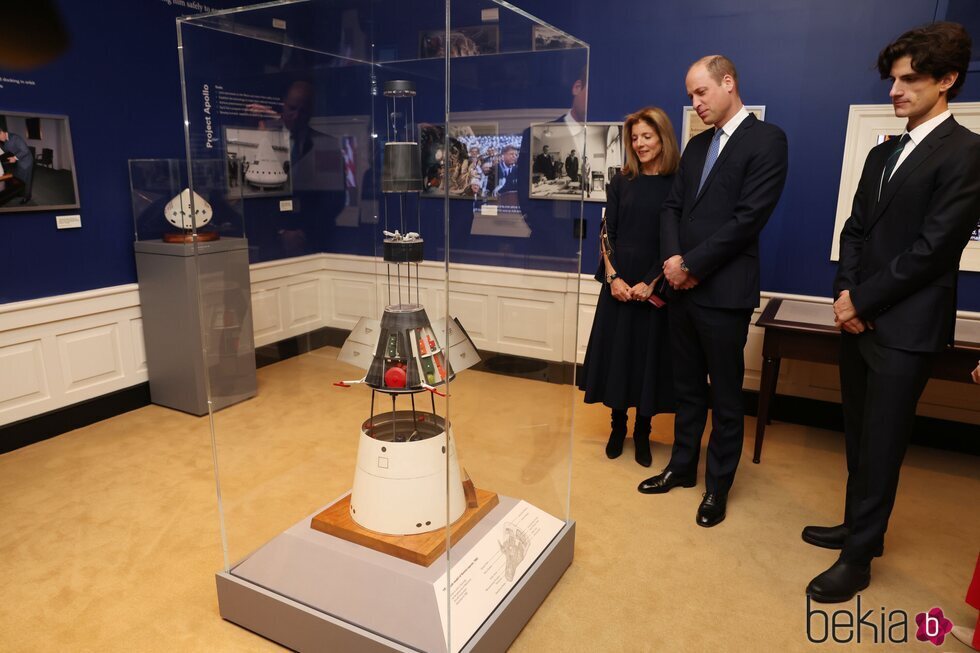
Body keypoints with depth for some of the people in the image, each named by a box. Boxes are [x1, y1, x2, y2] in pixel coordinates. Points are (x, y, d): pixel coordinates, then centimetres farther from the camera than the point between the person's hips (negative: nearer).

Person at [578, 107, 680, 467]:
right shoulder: (622, 182, 5)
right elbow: (607, 233, 3)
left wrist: (652, 284, -15)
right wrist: (612, 277, -10)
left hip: (655, 286, -2)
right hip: (619, 282, 2)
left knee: (649, 355, 6)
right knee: (616, 352, 7)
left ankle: (642, 433, 21)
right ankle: (617, 426, 24)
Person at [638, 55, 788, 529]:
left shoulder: (766, 139, -7)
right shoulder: (697, 145, 15)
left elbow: (749, 218, -16)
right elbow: (673, 207, 12)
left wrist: (691, 264, -14)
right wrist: (673, 258, -7)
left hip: (724, 290, -6)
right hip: (683, 285, 7)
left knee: (725, 395, 7)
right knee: (688, 387, 17)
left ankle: (718, 485, 22)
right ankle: (682, 467, 32)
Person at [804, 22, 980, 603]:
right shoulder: (883, 153, 15)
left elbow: (932, 247, -16)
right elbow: (856, 230, 12)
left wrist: (862, 300, -12)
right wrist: (845, 292, -4)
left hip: (906, 327, -7)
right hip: (860, 318, 7)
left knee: (881, 445, 2)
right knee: (860, 438, 16)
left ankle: (859, 557, 15)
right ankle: (860, 526, 32)